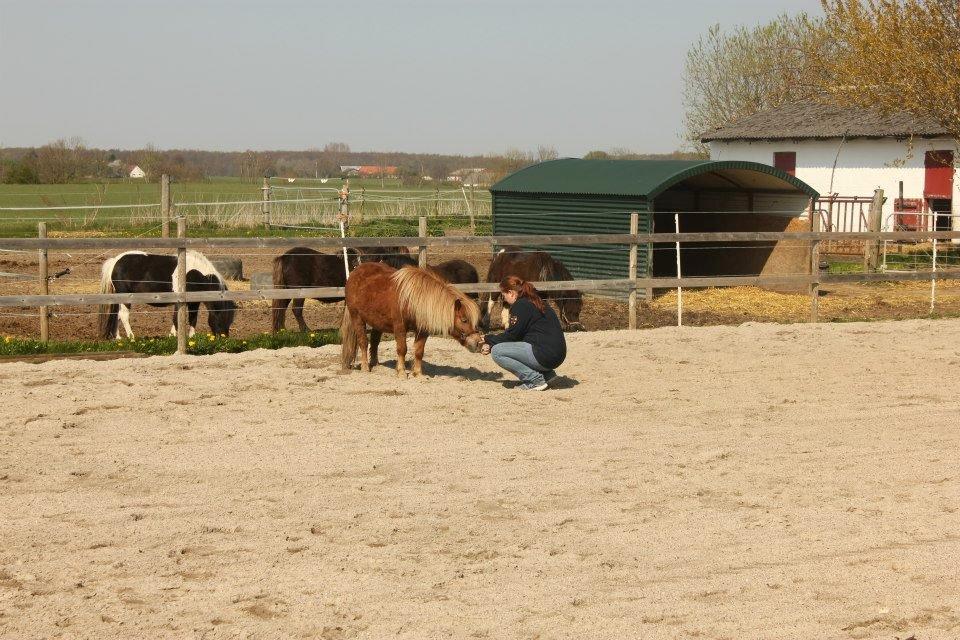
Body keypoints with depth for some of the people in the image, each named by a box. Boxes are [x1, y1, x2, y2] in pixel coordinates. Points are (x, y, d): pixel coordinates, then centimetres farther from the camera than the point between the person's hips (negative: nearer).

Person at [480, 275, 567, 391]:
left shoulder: (520, 305, -9)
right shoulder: (535, 302, 20)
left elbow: (511, 335, -8)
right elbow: (516, 335, 23)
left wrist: (488, 339, 7)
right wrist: (492, 343, 22)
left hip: (545, 356, -10)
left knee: (497, 352, -8)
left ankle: (535, 379, -8)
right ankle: (547, 374, 16)